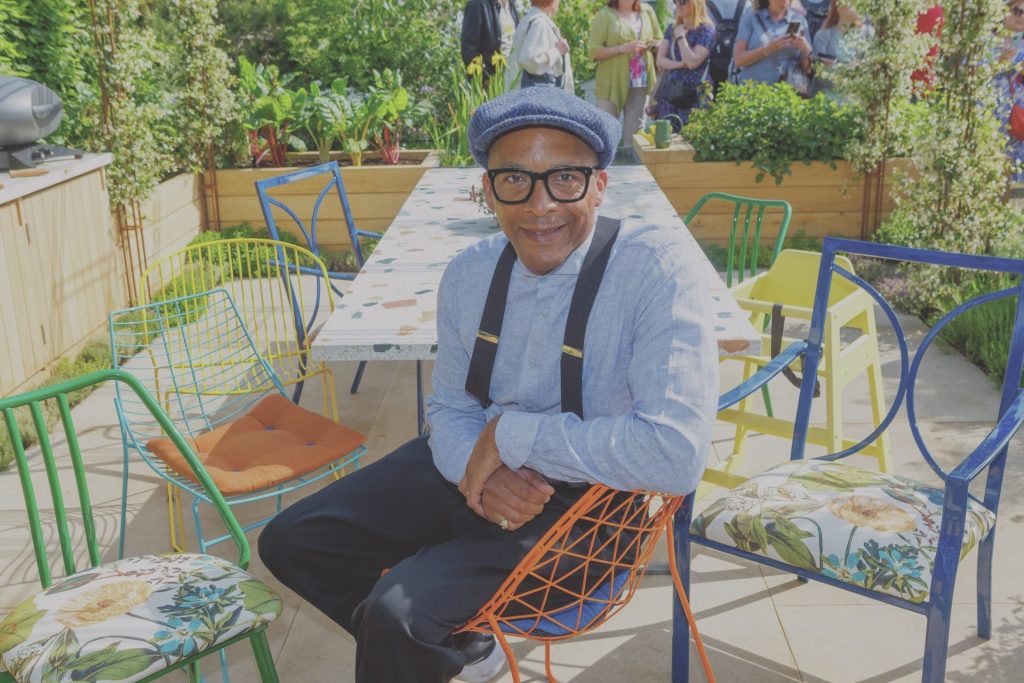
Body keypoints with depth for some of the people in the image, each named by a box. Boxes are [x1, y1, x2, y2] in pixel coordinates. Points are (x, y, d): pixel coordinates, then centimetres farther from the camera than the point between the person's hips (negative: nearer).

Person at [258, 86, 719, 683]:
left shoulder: (658, 267, -23)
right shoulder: (469, 274, -3)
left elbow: (678, 453, -32)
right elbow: (449, 406, 9)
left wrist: (513, 434, -24)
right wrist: (475, 466, -16)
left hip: (584, 504, -6)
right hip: (475, 470, 7)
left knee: (396, 613, -25)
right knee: (289, 543, 6)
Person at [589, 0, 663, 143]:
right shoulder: (604, 15, -4)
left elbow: (659, 40, 18)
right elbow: (594, 51, -10)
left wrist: (649, 45, -5)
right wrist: (622, 48, -21)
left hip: (640, 83, 4)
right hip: (612, 84, -4)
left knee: (635, 133, 7)